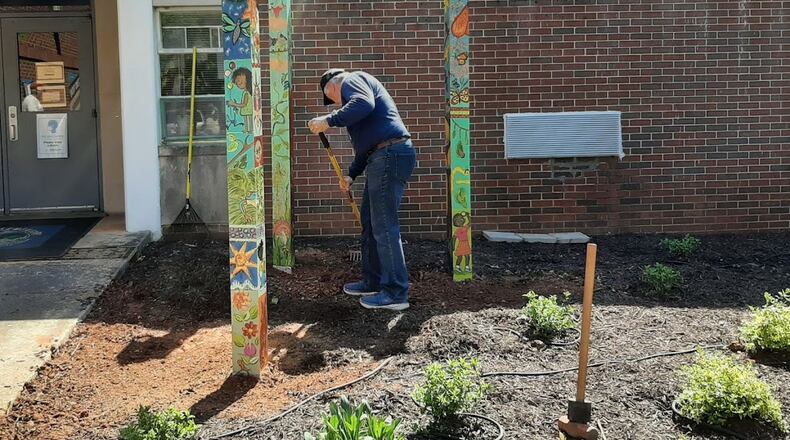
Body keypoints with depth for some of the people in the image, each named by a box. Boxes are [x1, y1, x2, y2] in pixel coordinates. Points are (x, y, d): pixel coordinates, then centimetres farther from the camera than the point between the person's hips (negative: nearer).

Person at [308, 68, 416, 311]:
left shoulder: (351, 80, 1)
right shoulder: (355, 90, 31)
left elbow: (364, 103, -24)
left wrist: (329, 120, -21)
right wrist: (351, 175, 28)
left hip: (391, 154, -11)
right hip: (382, 158, 11)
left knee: (384, 227, -8)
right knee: (370, 224, 17)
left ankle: (396, 293, -4)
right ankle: (373, 283, 26)